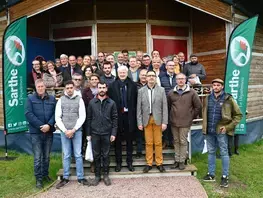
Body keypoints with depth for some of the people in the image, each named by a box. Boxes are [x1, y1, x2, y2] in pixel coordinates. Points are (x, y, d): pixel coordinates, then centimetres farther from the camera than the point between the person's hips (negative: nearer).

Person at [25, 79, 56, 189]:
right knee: (37, 157, 1)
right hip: (36, 132, -2)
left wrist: (49, 125, -15)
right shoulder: (30, 98, 0)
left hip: (49, 132, 3)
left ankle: (45, 174, 29)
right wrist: (41, 126, -15)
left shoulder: (52, 99, 6)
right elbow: (28, 114, -9)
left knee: (46, 156, 14)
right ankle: (38, 178, 12)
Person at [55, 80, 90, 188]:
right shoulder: (61, 100, 5)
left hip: (77, 131, -1)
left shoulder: (79, 99, 3)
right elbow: (57, 117, 2)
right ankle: (65, 178, 18)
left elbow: (82, 117, -2)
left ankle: (80, 177, 13)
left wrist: (73, 130, -8)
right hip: (64, 132, 1)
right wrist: (65, 130, -7)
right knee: (66, 155, 7)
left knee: (78, 155, 3)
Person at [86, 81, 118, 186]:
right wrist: (88, 133, 2)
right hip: (95, 133, 1)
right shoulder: (92, 102, 3)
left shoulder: (111, 103, 1)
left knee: (106, 155, 8)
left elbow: (115, 118, 1)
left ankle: (106, 175, 22)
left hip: (107, 133, -1)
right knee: (96, 155, 9)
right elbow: (89, 118, 5)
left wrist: (113, 133, -5)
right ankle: (97, 175, 22)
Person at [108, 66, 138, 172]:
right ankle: (118, 162, 22)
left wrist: (133, 113, -5)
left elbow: (135, 101, 0)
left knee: (129, 140, 11)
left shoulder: (132, 85, 2)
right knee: (118, 140, 10)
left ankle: (129, 162, 23)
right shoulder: (112, 85, 1)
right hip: (117, 115, 0)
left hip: (129, 115, 0)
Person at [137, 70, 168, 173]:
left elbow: (164, 107, 0)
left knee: (158, 142, 6)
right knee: (148, 143, 6)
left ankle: (159, 163, 18)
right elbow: (139, 108, 3)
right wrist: (139, 122, -2)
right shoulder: (141, 91, 5)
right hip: (146, 120, 1)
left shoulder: (161, 90, 4)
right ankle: (149, 163, 18)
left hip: (158, 119, 0)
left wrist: (164, 122, -6)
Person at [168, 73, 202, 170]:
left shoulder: (191, 92, -3)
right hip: (173, 122, 3)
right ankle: (177, 160, 22)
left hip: (185, 122, -3)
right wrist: (171, 116, 8)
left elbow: (198, 106, 2)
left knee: (183, 142, 3)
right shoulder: (171, 93, 4)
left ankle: (182, 161, 15)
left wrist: (191, 116, 3)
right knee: (176, 141, 12)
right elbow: (168, 106, 14)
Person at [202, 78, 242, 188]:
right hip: (209, 131, 4)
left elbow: (238, 115, -2)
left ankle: (225, 177, 17)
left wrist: (228, 127, -9)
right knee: (211, 152, 13)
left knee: (224, 153, 5)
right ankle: (211, 174, 25)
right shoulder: (208, 99, 6)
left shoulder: (228, 99, -6)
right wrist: (204, 126, 7)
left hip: (221, 131, -4)